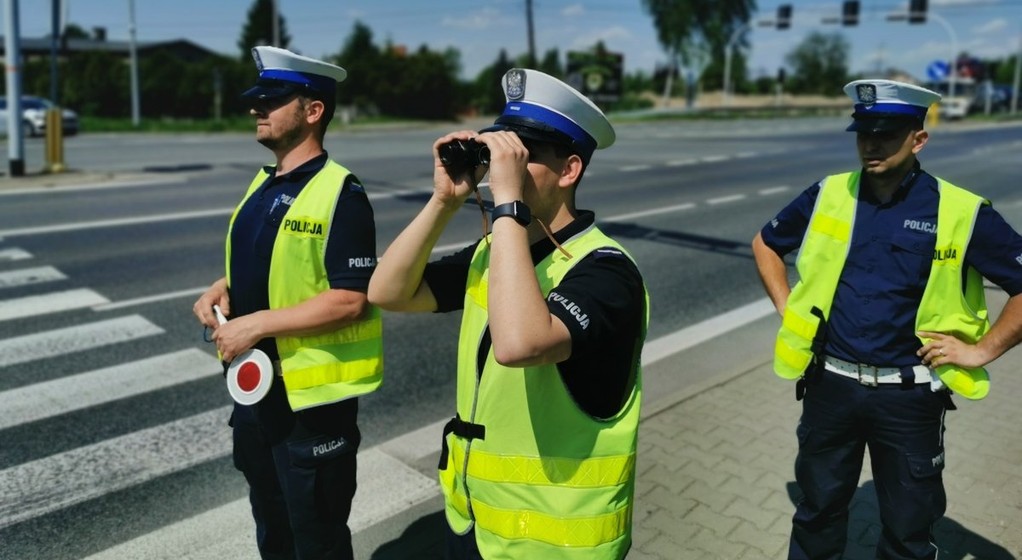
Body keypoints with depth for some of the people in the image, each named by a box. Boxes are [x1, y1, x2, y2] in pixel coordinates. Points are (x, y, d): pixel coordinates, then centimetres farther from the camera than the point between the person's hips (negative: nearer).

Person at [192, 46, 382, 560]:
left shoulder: (340, 194, -18)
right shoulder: (262, 185, 8)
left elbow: (350, 300, -24)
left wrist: (256, 324, -23)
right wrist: (223, 287, 0)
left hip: (312, 395, -8)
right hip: (255, 386, 9)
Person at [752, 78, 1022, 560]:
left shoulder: (961, 213, -10)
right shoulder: (828, 195, -2)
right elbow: (765, 244, 13)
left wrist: (982, 349, -8)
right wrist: (786, 308, 5)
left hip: (908, 397, -1)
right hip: (830, 385, 2)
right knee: (818, 508, 19)